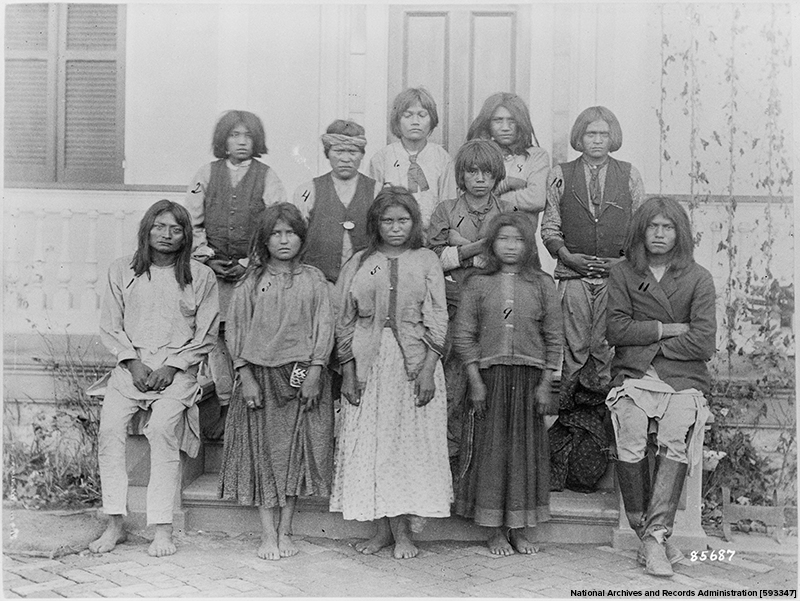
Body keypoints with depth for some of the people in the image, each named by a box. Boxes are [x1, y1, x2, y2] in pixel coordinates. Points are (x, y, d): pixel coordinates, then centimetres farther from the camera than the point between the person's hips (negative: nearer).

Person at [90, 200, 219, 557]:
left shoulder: (200, 276, 5)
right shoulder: (122, 271, 10)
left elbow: (206, 335, 4)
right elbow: (110, 327, 9)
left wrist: (172, 367, -7)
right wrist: (133, 362, -5)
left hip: (178, 367, -2)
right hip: (131, 364, 2)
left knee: (162, 428, -25)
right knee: (109, 427, -19)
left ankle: (162, 529, -19)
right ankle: (115, 524, -10)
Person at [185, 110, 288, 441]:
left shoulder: (267, 177, 5)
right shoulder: (207, 174, 10)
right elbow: (191, 223, 11)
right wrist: (207, 257, -2)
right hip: (212, 269, 2)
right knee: (216, 337, 1)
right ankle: (225, 407, 10)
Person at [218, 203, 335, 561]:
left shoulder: (313, 279, 7)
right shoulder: (251, 282, 5)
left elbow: (324, 326, 1)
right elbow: (237, 330, 2)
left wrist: (315, 371, -9)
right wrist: (246, 377, -7)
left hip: (303, 374, 1)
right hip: (261, 374, 0)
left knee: (296, 450, 3)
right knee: (264, 450, 0)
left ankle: (285, 531, 12)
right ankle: (268, 534, 6)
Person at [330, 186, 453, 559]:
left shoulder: (426, 261, 5)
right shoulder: (359, 263, 8)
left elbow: (437, 320, 0)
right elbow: (345, 321, 7)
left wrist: (428, 368, -10)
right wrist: (348, 371, -1)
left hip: (413, 361, -1)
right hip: (369, 363, 2)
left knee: (412, 441, -1)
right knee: (371, 442, 2)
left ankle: (403, 531, 7)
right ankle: (385, 527, 13)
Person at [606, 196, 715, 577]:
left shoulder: (698, 278, 9)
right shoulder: (622, 274, 13)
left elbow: (703, 343, -1)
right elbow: (616, 329, 0)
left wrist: (645, 342, -1)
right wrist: (668, 329, -3)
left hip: (683, 378, 0)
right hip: (633, 376, 1)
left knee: (674, 441, -24)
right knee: (630, 440, -22)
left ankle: (655, 534, -25)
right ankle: (645, 529, -11)